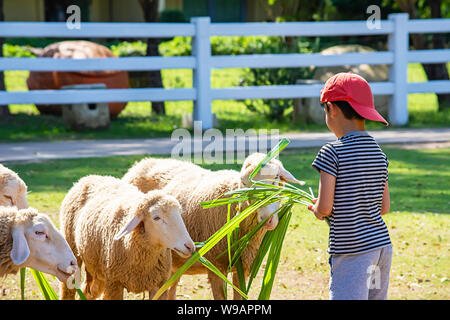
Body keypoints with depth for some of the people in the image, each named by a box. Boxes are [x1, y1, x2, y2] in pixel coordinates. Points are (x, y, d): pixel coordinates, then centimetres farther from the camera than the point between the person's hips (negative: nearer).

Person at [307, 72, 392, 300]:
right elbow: (384, 207, 12)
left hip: (352, 252, -7)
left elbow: (324, 208, -14)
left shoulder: (332, 152, -12)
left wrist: (316, 209, 8)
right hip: (382, 247, 7)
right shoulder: (378, 152, 8)